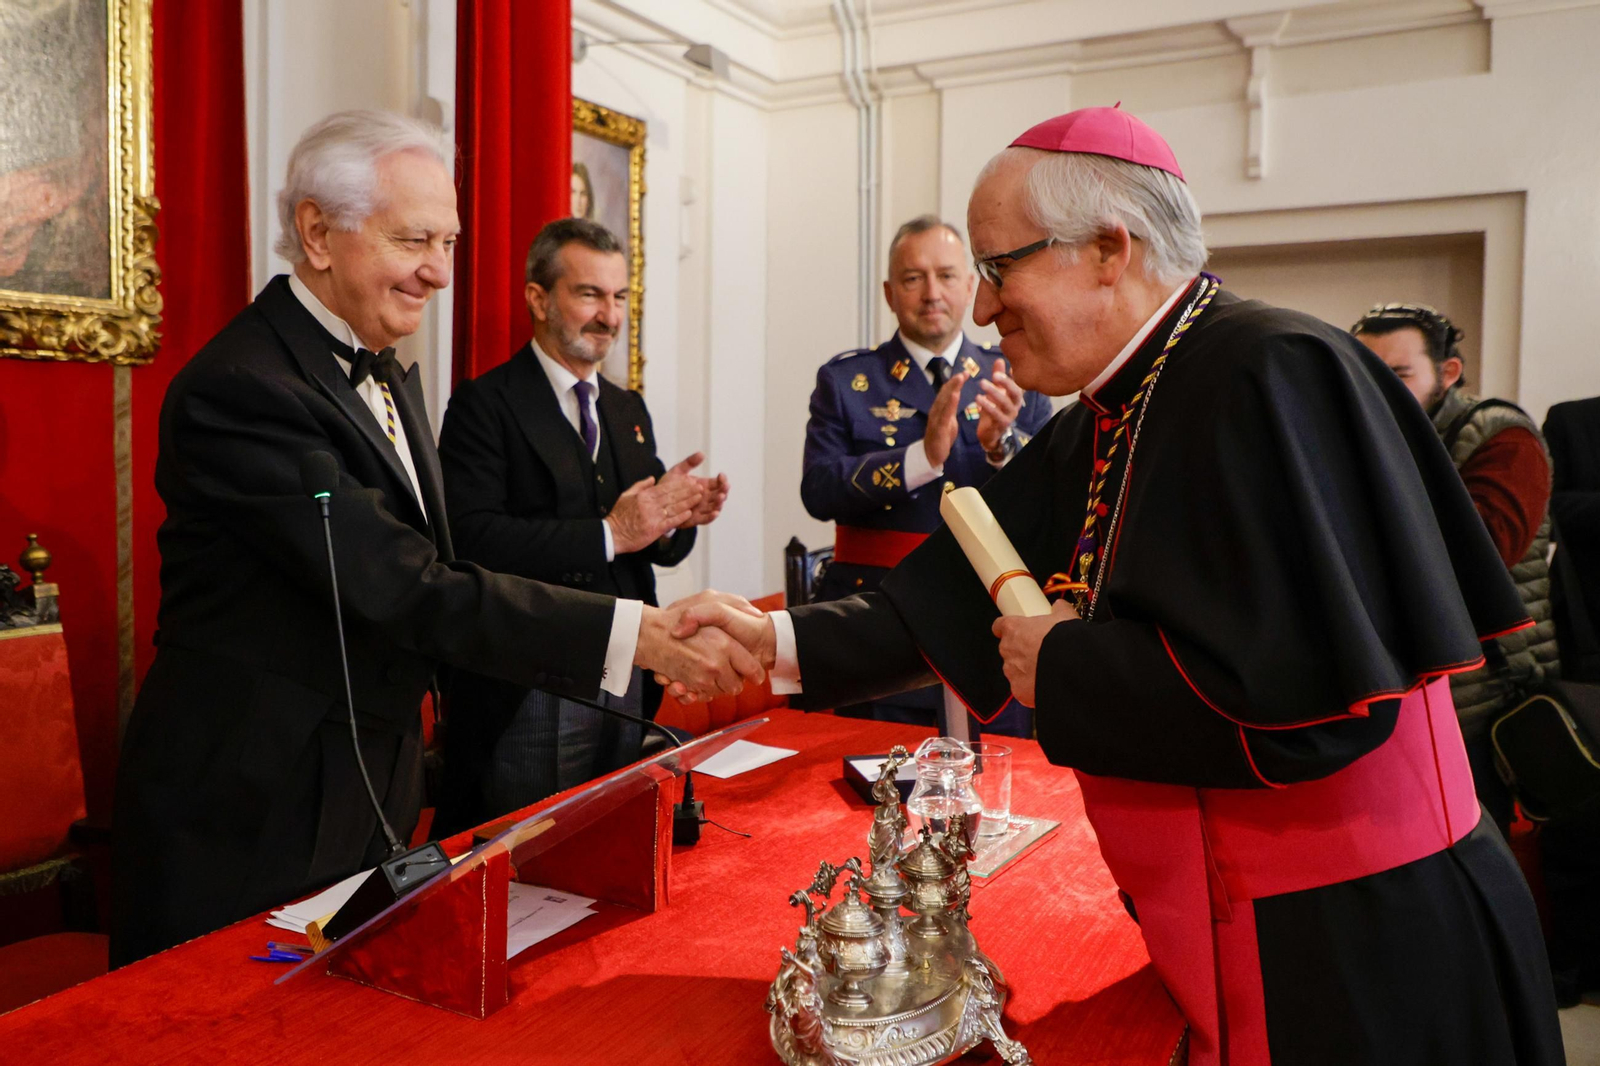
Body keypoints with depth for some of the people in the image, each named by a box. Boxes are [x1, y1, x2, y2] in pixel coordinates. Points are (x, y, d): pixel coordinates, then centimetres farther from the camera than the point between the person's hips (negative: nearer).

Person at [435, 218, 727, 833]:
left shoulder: (629, 409, 14)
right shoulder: (485, 405, -7)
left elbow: (660, 545, 13)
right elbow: (473, 540, -20)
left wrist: (680, 518, -10)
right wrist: (608, 533, -22)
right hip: (527, 696, -6)